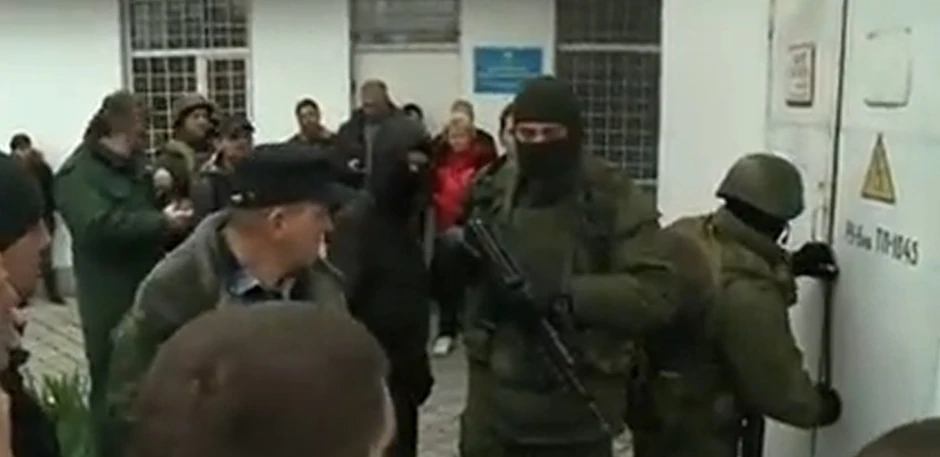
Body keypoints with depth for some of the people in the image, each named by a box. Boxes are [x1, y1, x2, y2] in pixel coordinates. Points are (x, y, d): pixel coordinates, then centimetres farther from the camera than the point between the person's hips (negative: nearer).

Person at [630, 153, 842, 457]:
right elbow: (778, 387, -20)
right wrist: (818, 406, 1)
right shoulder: (748, 294, -32)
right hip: (692, 432, -9)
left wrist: (789, 264, 14)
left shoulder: (684, 235, -8)